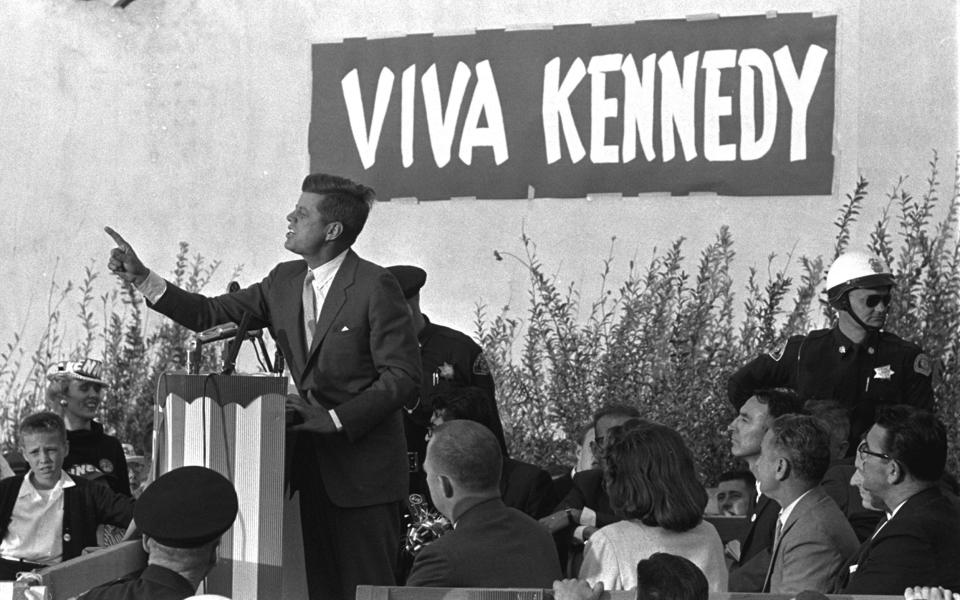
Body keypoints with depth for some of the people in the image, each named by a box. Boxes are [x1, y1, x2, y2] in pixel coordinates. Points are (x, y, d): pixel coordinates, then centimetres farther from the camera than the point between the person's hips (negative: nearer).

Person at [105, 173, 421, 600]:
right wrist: (141, 279, 1)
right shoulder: (285, 281, 10)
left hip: (363, 468, -7)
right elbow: (211, 315, 10)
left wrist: (336, 419, -19)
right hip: (313, 465, 7)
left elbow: (403, 376, -13)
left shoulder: (374, 286, -12)